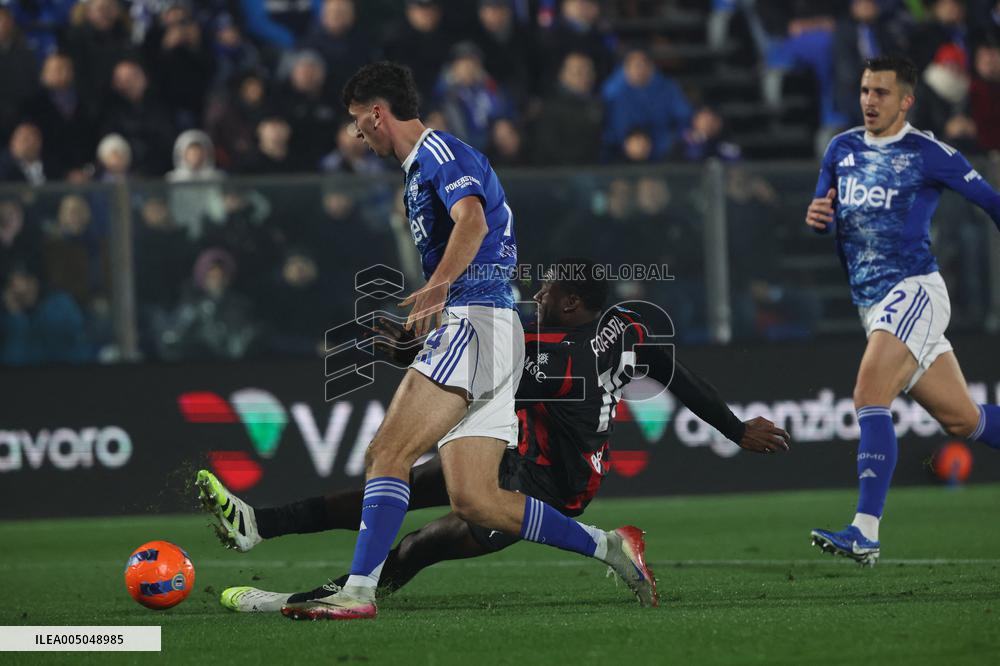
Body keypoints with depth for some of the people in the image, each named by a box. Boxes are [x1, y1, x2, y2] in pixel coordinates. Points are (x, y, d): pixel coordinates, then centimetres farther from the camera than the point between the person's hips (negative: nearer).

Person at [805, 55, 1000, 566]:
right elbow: (825, 217, 16)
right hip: (872, 304, 7)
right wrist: (818, 217, -8)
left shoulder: (928, 154, -5)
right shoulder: (842, 149, 13)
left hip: (914, 289, -7)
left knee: (869, 395, -24)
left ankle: (866, 532, -29)